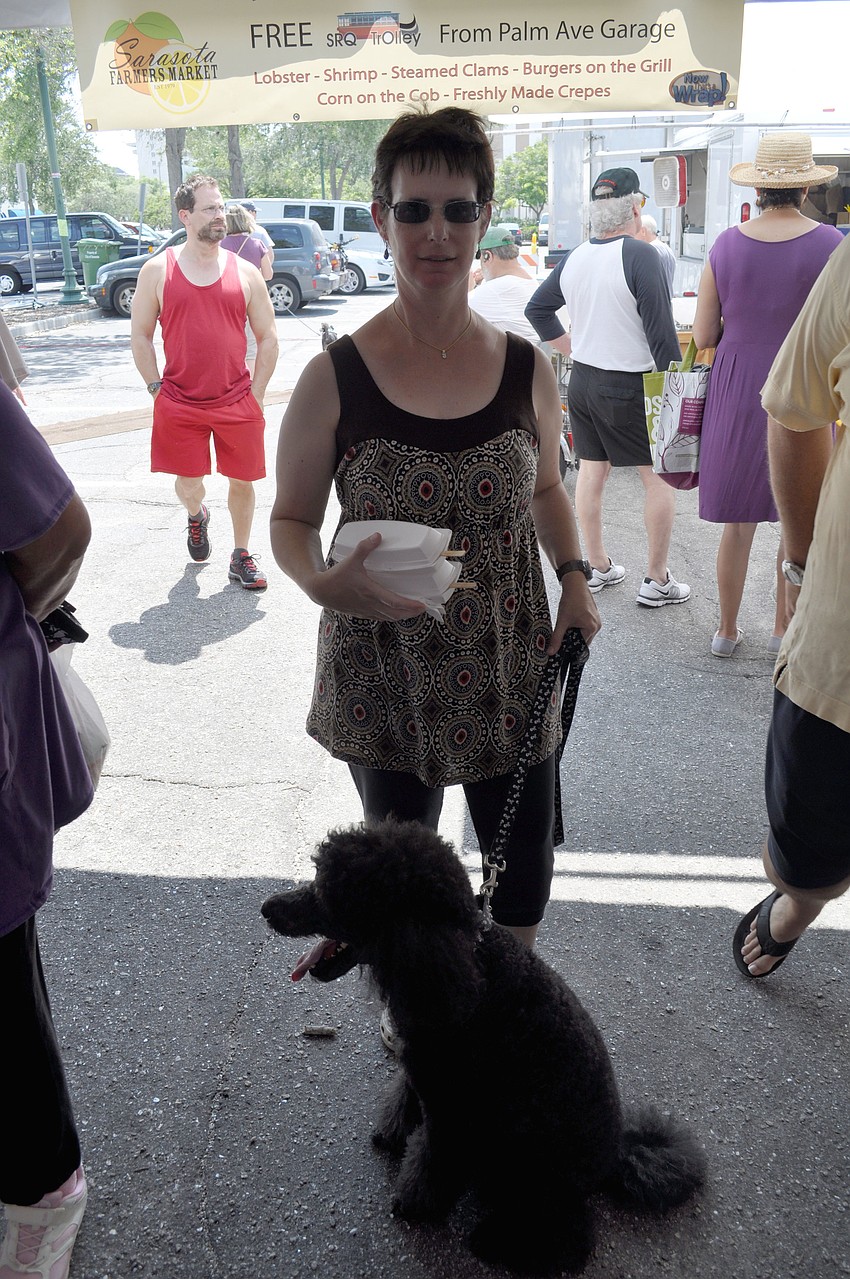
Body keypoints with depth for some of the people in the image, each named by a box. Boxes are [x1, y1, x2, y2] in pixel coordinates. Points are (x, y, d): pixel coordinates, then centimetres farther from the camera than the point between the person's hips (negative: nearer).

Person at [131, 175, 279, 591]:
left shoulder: (245, 272, 3)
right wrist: (157, 389, 0)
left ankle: (241, 556, 25)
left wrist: (255, 395, 2)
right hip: (179, 405, -1)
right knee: (188, 484, 5)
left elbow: (267, 338, 7)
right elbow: (140, 335, 6)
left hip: (237, 404, 1)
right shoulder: (158, 270, 1)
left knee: (242, 481, 7)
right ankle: (196, 517, 41)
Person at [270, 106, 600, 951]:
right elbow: (290, 519, -2)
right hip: (383, 680, -1)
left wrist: (574, 577, -3)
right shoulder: (335, 379, -11)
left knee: (525, 869, 16)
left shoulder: (527, 369, -3)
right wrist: (324, 586, -23)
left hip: (510, 673, 2)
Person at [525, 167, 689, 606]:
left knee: (591, 471, 15)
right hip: (629, 388, -7)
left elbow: (537, 309, 17)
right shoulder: (640, 256, -17)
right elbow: (661, 330, -19)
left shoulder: (573, 258, 5)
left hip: (581, 381, 7)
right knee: (660, 479, 4)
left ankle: (597, 568, 26)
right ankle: (657, 581, 8)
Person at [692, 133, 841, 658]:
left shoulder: (727, 244, -3)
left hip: (738, 393, 2)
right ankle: (784, 631, 24)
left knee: (738, 520, 12)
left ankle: (728, 630, 22)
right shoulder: (828, 244, -9)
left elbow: (703, 336, 1)